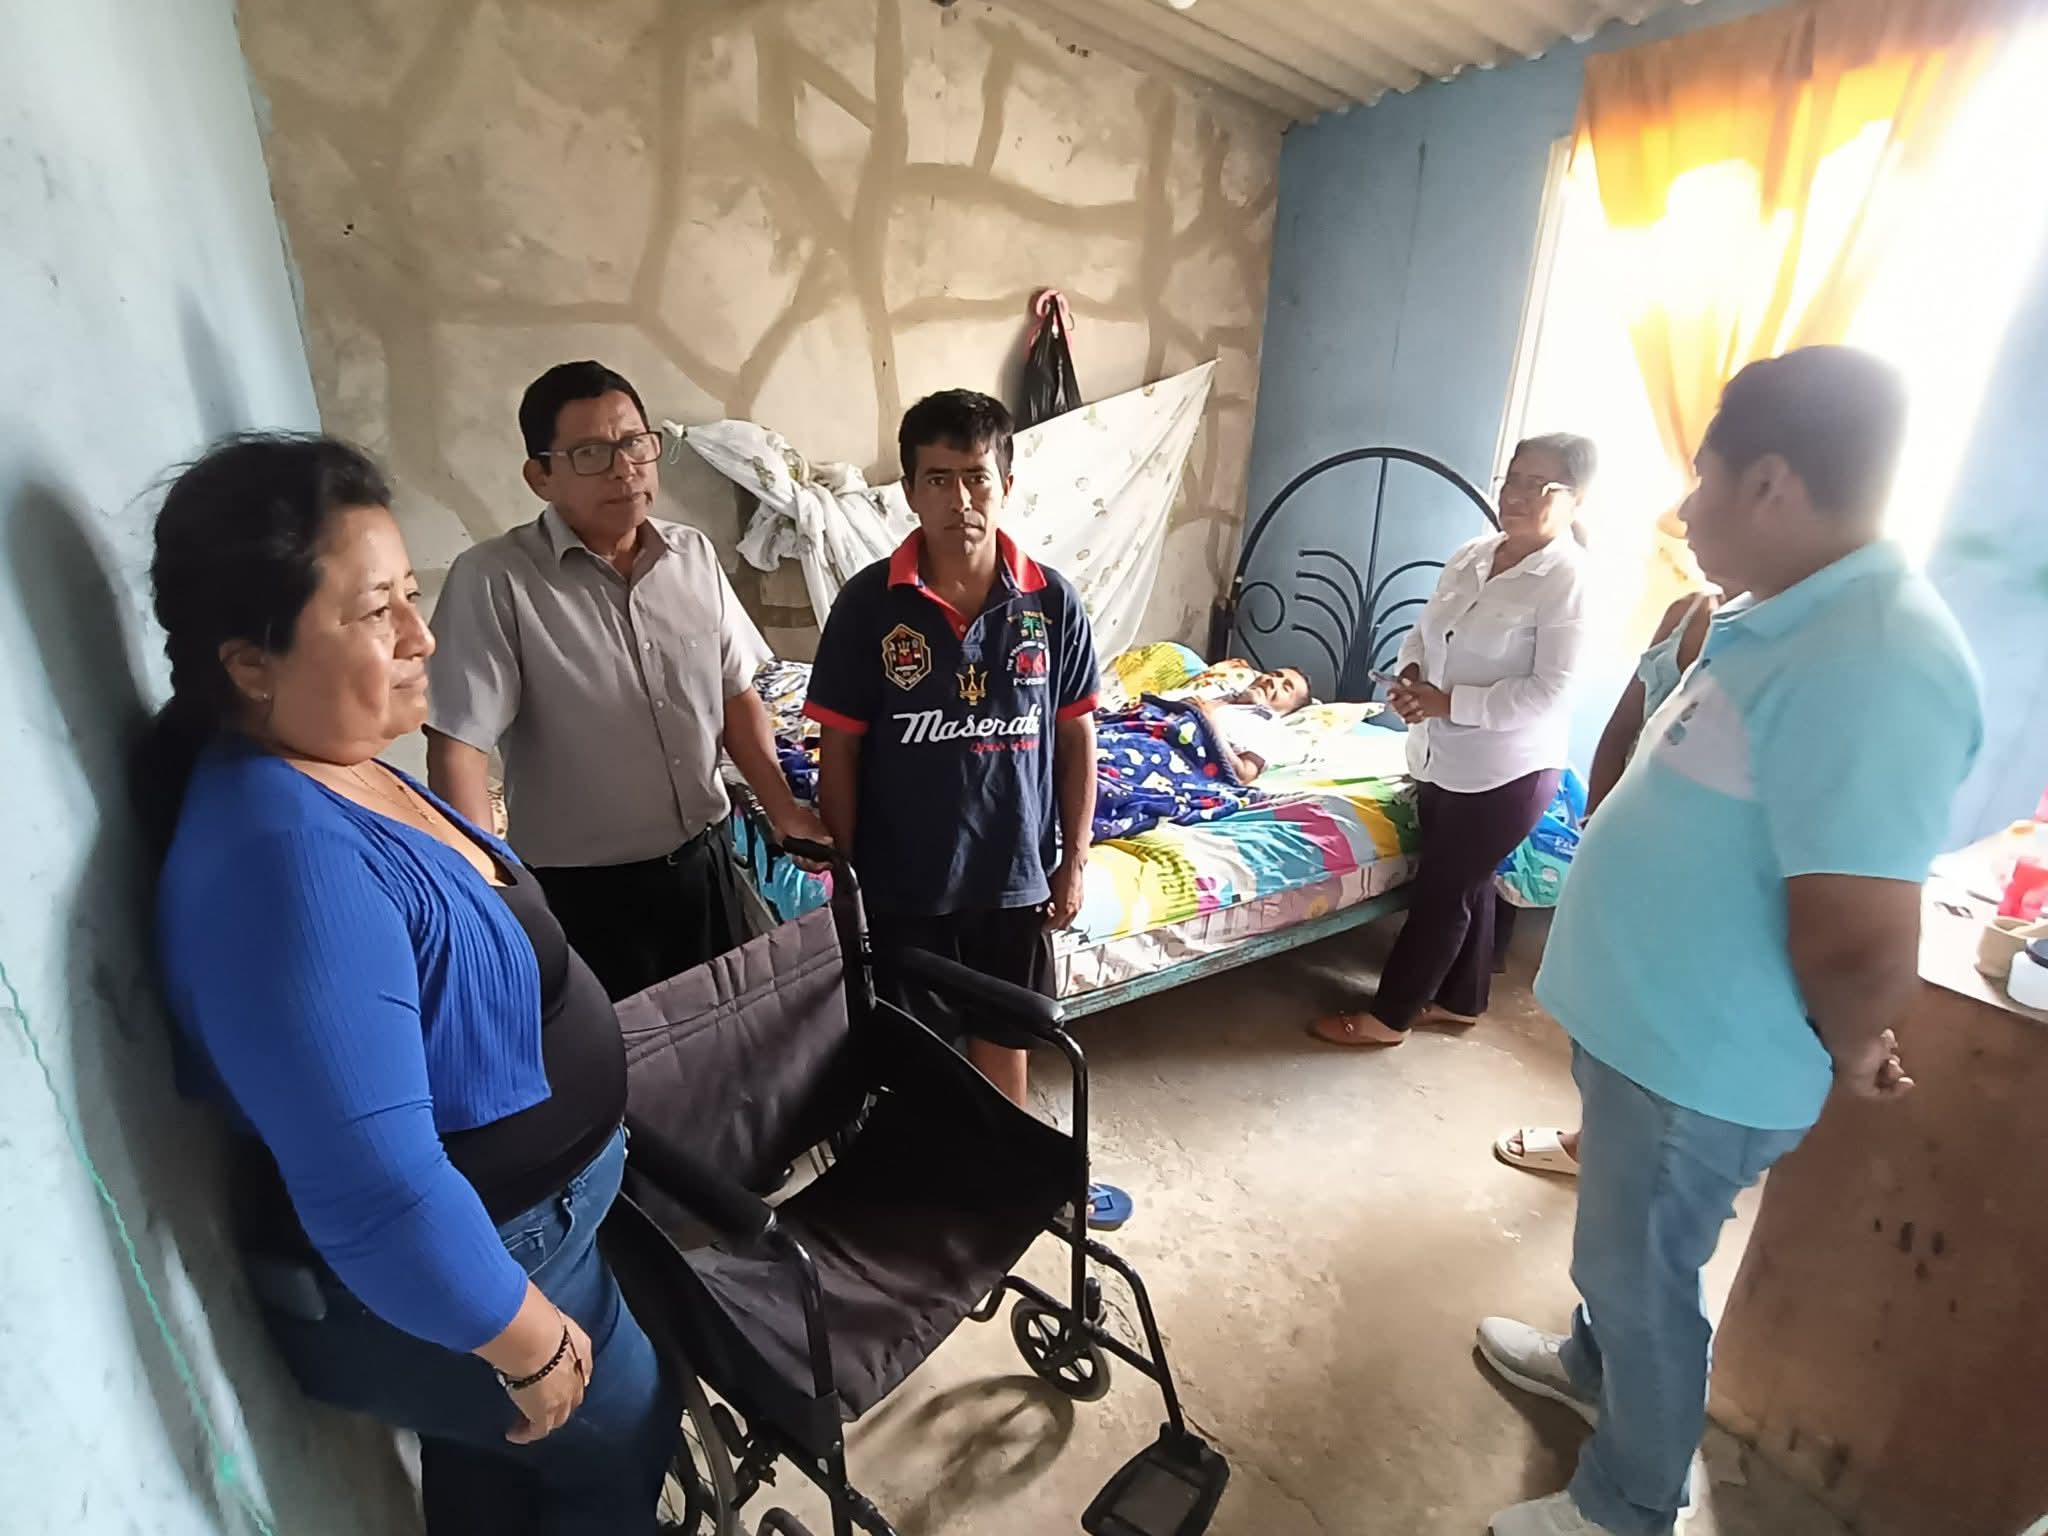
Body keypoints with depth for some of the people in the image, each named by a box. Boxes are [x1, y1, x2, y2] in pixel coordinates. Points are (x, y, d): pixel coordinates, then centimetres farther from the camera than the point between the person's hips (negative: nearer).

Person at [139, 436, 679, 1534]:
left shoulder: (332, 773, -3)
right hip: (432, 1291, -8)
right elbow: (377, 1197, -35)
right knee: (622, 1448, 21)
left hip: (485, 1223, 8)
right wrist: (536, 1346, -20)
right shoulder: (288, 857, -35)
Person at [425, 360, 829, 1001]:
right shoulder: (493, 580, -15)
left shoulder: (694, 554, 1)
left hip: (704, 862, 5)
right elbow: (458, 745, -18)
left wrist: (782, 807, 3)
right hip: (583, 892, -4)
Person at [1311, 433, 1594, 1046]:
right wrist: (1409, 674, -8)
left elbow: (1549, 692, -22)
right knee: (1463, 882, 20)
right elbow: (1423, 631, 12)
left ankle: (1389, 1015, 19)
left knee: (1441, 890, 4)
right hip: (1441, 757, 7)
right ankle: (1460, 999, 38)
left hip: (1506, 772, -7)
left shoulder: (1568, 581, -17)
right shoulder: (1473, 555, 5)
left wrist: (1450, 701, -23)